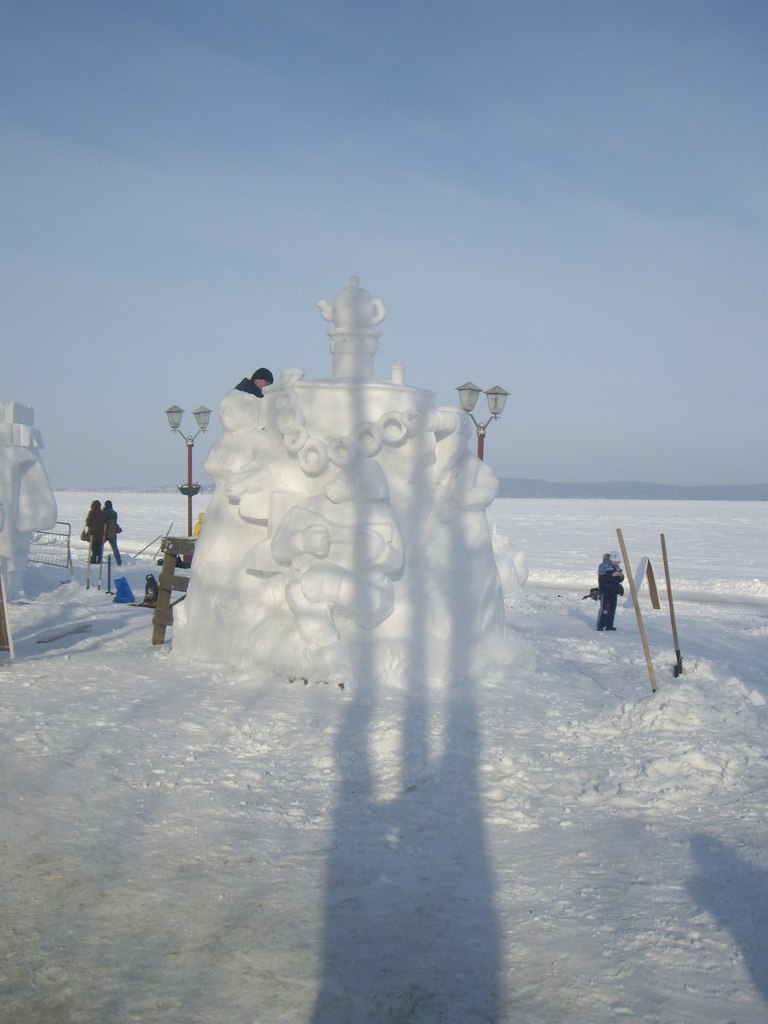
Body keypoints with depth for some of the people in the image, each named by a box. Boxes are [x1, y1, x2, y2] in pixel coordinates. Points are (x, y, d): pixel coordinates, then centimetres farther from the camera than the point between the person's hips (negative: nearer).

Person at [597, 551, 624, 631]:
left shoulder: (617, 567, 14)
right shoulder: (603, 566, -8)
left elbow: (620, 580, 15)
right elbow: (602, 578, -20)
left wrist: (621, 576, -7)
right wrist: (612, 575, -26)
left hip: (614, 591, 7)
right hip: (605, 590, -7)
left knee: (612, 608, 6)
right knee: (605, 608, -12)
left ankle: (609, 626, 12)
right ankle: (600, 626, -7)